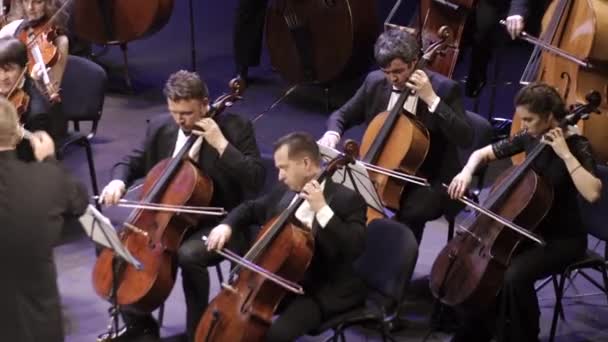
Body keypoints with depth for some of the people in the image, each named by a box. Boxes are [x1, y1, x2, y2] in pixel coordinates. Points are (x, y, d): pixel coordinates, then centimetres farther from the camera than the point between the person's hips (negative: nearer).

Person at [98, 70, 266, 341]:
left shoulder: (235, 128, -11)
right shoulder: (160, 128, 4)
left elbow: (256, 180, -20)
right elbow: (132, 162, 15)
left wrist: (221, 143, -26)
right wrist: (118, 181, -9)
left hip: (215, 224, -6)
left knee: (188, 255, -35)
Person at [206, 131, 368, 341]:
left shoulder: (347, 199, -16)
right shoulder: (285, 192, 6)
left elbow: (355, 248, -28)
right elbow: (252, 209, 21)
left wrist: (322, 209, -32)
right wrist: (227, 225, 0)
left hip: (325, 292, -7)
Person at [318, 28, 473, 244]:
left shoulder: (444, 88, -13)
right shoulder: (374, 82, 0)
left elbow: (465, 138, -22)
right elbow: (342, 115, 11)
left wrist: (432, 99, -28)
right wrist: (333, 133, -13)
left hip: (429, 180, -4)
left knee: (411, 214, -33)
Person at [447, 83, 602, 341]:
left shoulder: (576, 145, -17)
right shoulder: (529, 138, 0)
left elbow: (592, 193, -34)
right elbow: (482, 153, 10)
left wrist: (565, 153, -31)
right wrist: (466, 172, -11)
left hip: (563, 238, -6)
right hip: (531, 229, 6)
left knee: (514, 276, -30)